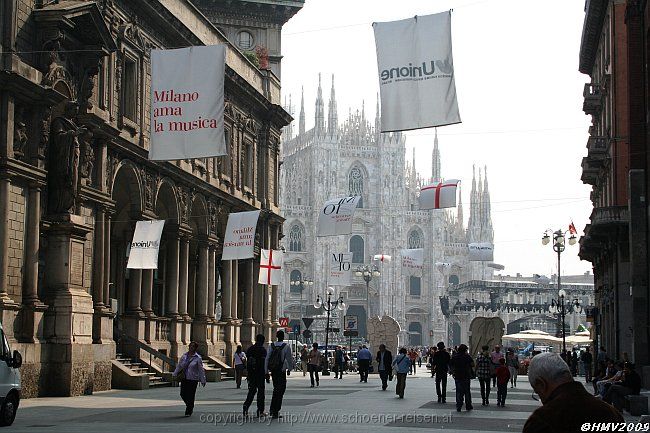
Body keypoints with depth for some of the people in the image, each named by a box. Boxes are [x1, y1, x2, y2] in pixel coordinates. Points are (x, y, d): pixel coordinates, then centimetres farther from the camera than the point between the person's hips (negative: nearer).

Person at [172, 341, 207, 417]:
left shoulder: (197, 358, -6)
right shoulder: (184, 355, 6)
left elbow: (201, 370, -4)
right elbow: (179, 365, 14)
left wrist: (203, 380, -4)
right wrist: (175, 374, 11)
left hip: (193, 379, -4)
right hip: (184, 378, 4)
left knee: (190, 396, -3)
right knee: (183, 394, 4)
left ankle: (188, 412, 11)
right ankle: (190, 407, 30)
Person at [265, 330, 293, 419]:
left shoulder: (271, 346, 0)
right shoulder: (286, 347, -11)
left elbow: (267, 359, 0)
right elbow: (289, 359, -5)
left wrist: (266, 372, 6)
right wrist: (289, 369, 13)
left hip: (273, 371, 4)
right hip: (281, 372, -4)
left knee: (276, 390, 21)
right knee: (280, 391, 3)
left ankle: (272, 410, 18)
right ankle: (275, 412, 1)